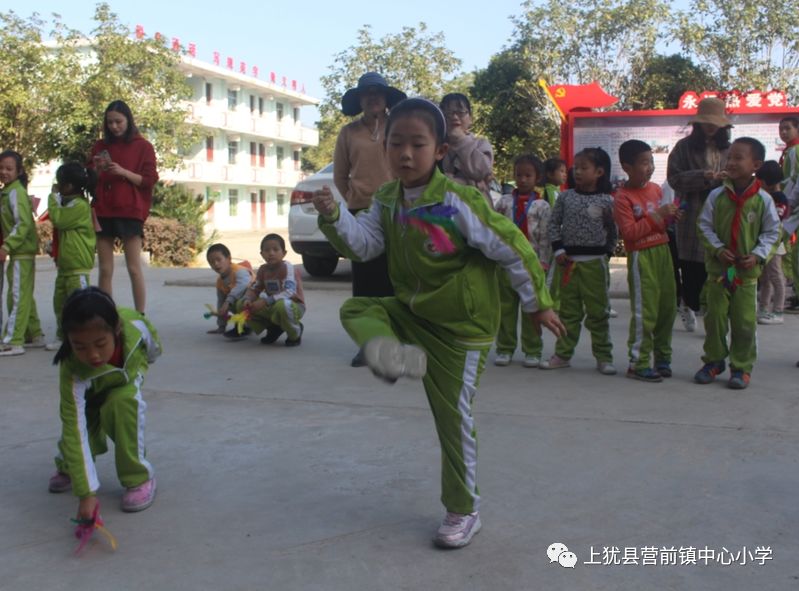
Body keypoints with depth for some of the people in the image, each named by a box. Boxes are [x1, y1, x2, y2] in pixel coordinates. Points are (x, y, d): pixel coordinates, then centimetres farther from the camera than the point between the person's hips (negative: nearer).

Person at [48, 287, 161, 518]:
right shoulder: (72, 372, -45)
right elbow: (76, 431, -44)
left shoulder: (134, 324, -42)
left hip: (128, 372, 0)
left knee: (123, 402, -28)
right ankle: (68, 467, 23)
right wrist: (85, 493, -47)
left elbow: (152, 345, -16)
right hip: (90, 389, 0)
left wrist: (145, 361, 8)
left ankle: (139, 477, -12)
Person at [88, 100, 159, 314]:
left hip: (130, 212, -4)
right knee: (105, 270, 3)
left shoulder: (143, 146, 3)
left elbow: (150, 180, -2)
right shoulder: (100, 146, 14)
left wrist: (123, 172, -15)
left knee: (134, 269, -5)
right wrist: (96, 169, -7)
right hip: (103, 212, 4)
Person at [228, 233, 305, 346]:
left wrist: (265, 301, -37)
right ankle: (273, 327, 9)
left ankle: (295, 334, -11)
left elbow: (289, 292, -31)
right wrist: (247, 300, -21)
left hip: (294, 305, -7)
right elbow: (254, 289, 4)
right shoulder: (263, 269, 3)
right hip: (272, 307, 7)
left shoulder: (288, 268, -19)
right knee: (241, 304, -3)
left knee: (282, 305, -43)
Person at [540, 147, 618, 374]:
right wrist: (558, 250, -2)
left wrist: (606, 253, -2)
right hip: (567, 261, 3)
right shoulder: (565, 197, 4)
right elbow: (553, 224, 6)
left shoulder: (606, 201, -3)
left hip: (595, 262, -2)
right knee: (568, 311, 11)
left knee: (598, 312, 4)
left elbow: (614, 232, 4)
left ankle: (604, 357, 12)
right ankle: (563, 354, 19)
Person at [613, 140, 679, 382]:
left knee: (667, 307, 11)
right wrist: (657, 215, -21)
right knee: (644, 311, -6)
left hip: (662, 251, 7)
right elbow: (629, 232, -20)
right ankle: (638, 364, 2)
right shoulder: (623, 197, -12)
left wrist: (670, 216, 2)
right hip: (641, 256, -7)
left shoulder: (655, 188, 11)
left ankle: (662, 356, 25)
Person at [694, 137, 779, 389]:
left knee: (744, 321, 3)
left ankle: (742, 367, 16)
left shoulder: (763, 199, -6)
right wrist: (718, 249, -14)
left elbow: (771, 232, 0)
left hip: (747, 271, -1)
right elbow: (705, 226, 0)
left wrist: (758, 255, -13)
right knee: (715, 317, 8)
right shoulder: (716, 196, -4)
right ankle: (714, 361, 24)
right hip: (718, 267, 1)